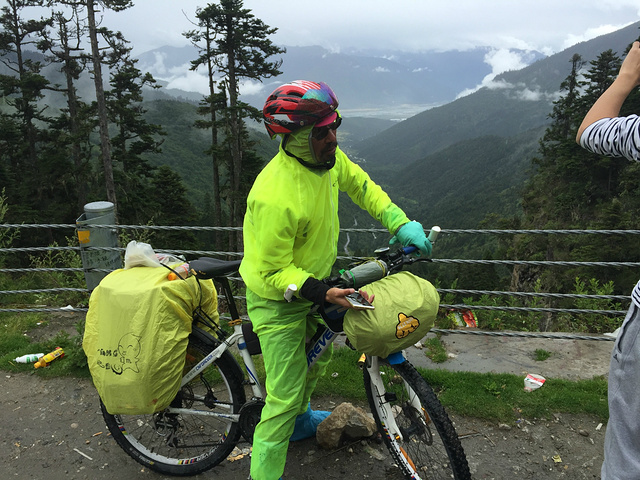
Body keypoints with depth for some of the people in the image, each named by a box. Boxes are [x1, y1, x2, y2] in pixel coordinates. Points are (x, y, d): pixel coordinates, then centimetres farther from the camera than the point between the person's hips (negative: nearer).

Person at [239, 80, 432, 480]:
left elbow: (361, 185, 7)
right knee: (286, 395, -1)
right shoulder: (277, 198, -37)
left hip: (310, 283, 9)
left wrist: (400, 223, -2)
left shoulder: (328, 157, -12)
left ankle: (300, 420, 57)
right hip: (278, 301, -9)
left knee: (318, 359, 29)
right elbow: (273, 273, -28)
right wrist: (324, 294, -38)